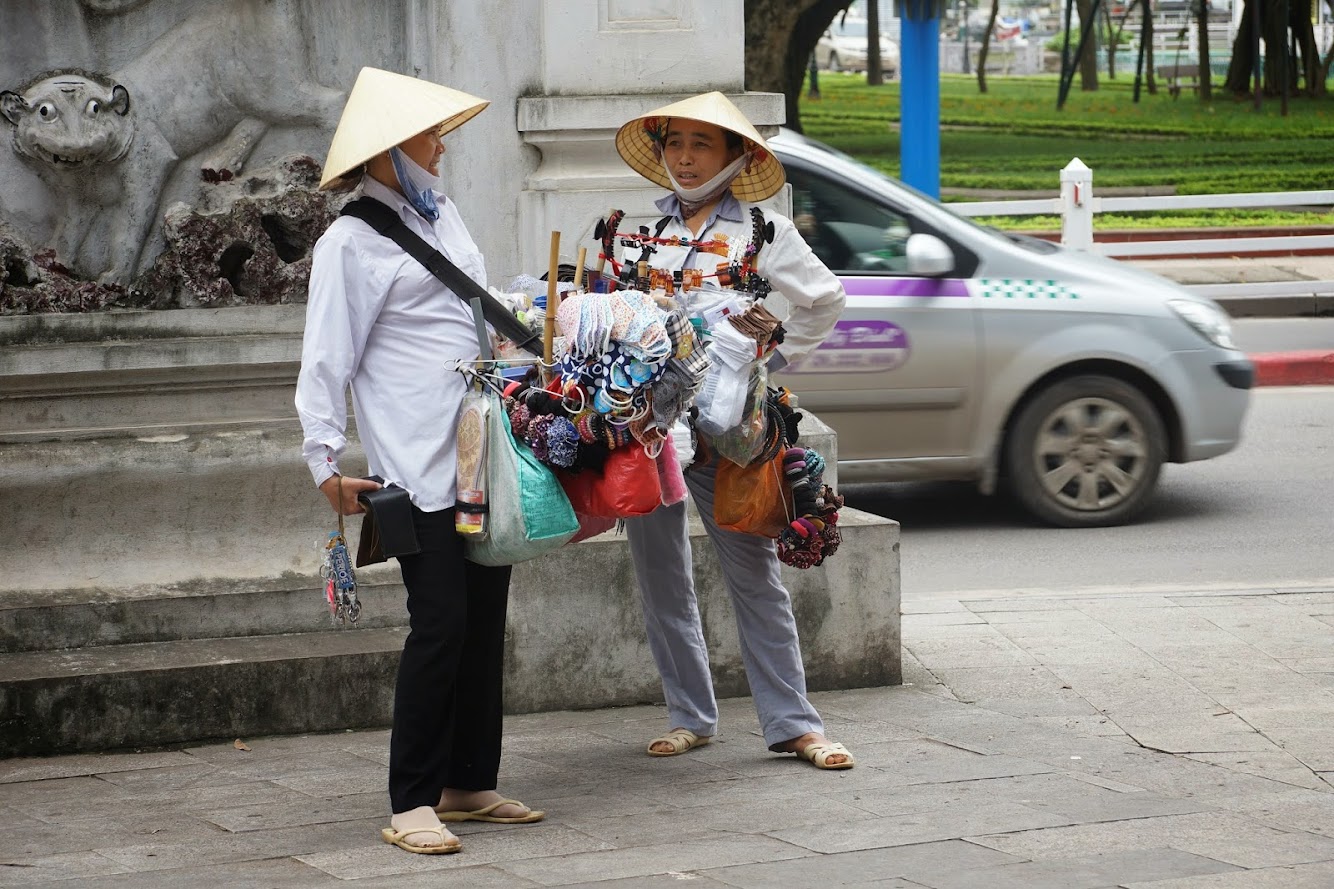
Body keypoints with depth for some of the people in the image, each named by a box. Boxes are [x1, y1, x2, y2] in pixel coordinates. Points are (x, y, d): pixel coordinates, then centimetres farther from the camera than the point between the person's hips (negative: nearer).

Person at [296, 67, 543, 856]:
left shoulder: (443, 213, 17)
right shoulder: (352, 244, -6)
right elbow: (328, 359, -8)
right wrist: (327, 459, -13)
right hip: (420, 466, -8)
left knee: (485, 621, 10)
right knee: (439, 627, -10)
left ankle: (470, 784, 20)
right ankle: (413, 804, -4)